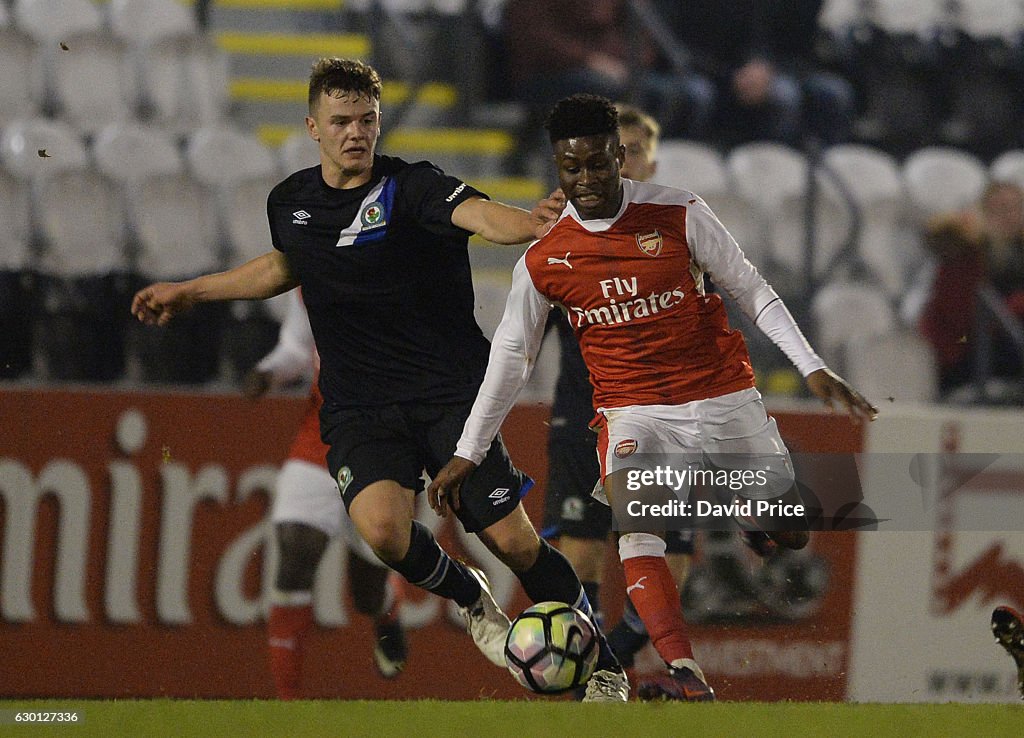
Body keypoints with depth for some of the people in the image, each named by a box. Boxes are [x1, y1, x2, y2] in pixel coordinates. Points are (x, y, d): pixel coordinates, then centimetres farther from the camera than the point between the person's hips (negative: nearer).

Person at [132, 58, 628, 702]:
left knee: (512, 539, -8)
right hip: (358, 406, 3)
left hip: (451, 391, -3)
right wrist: (189, 292, 35)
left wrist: (532, 224, -54)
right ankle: (471, 600, 8)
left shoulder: (410, 188, -11)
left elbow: (478, 213, -32)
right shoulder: (290, 202, 6)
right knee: (382, 528, -25)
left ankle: (603, 668, 15)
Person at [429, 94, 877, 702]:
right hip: (634, 413, -1)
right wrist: (467, 453, 9)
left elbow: (752, 290, 2)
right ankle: (688, 677, -34)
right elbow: (512, 356, 8)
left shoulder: (678, 214, -7)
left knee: (791, 533, 5)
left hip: (725, 395, 1)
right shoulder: (543, 261, -3)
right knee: (638, 541, -26)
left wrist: (814, 369, -5)